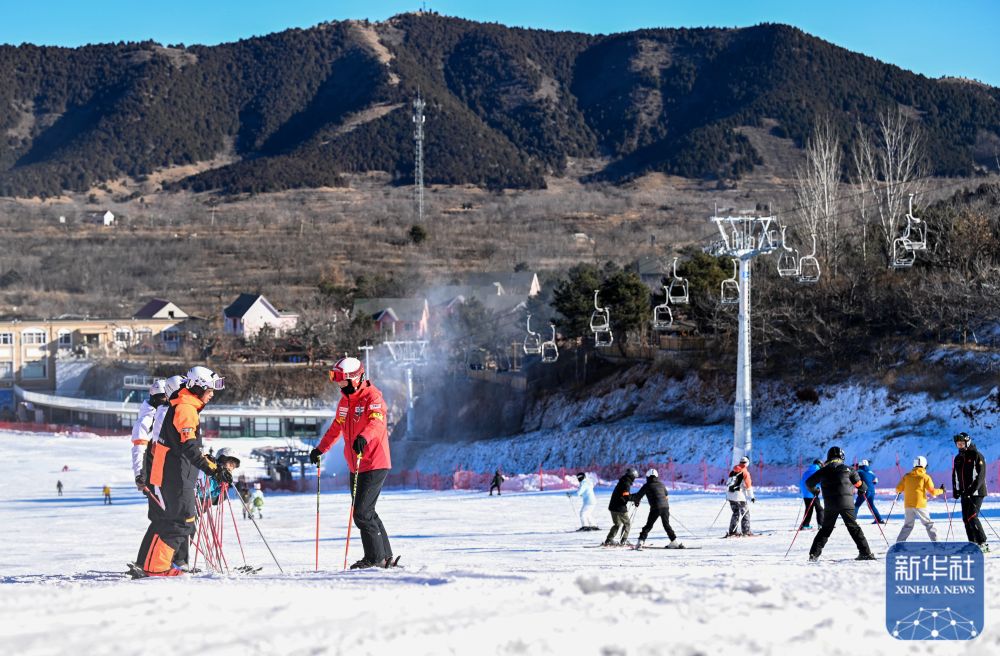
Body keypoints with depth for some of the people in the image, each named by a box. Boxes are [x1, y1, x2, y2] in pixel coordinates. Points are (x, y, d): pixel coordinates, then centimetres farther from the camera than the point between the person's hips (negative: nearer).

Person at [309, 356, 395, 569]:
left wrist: (364, 438, -50)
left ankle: (376, 558, -3)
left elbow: (377, 422, -32)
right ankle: (386, 556, 17)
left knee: (362, 513, -11)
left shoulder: (372, 397, -13)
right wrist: (320, 449, 28)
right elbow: (336, 428, 27)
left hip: (375, 464, -9)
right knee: (366, 512, 10)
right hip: (355, 466, 9)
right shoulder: (345, 400, 13)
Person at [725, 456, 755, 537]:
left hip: (730, 494, 6)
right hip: (739, 496, -6)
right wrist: (752, 497, -5)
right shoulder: (745, 473, -7)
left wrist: (727, 494, 24)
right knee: (745, 513, 4)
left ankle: (732, 532, 12)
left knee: (736, 513, 17)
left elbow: (728, 483, 15)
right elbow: (748, 485, -10)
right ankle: (746, 531, 0)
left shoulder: (733, 472, 11)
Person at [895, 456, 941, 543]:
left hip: (908, 505, 3)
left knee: (908, 525, 12)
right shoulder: (925, 477, -3)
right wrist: (941, 490, 13)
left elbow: (898, 489, 6)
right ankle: (935, 541, -2)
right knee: (929, 524, 6)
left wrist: (898, 491, 29)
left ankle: (899, 542, 3)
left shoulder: (907, 476, 6)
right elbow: (932, 491, -5)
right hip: (920, 505, -3)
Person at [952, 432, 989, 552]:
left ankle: (983, 544, -12)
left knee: (972, 517, -16)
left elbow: (980, 475, -15)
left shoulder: (976, 456, -8)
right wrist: (955, 490, 4)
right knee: (966, 519, 3)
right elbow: (955, 475, 19)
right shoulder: (958, 459, 13)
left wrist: (971, 490, -22)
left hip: (976, 493, -7)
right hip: (964, 494, 7)